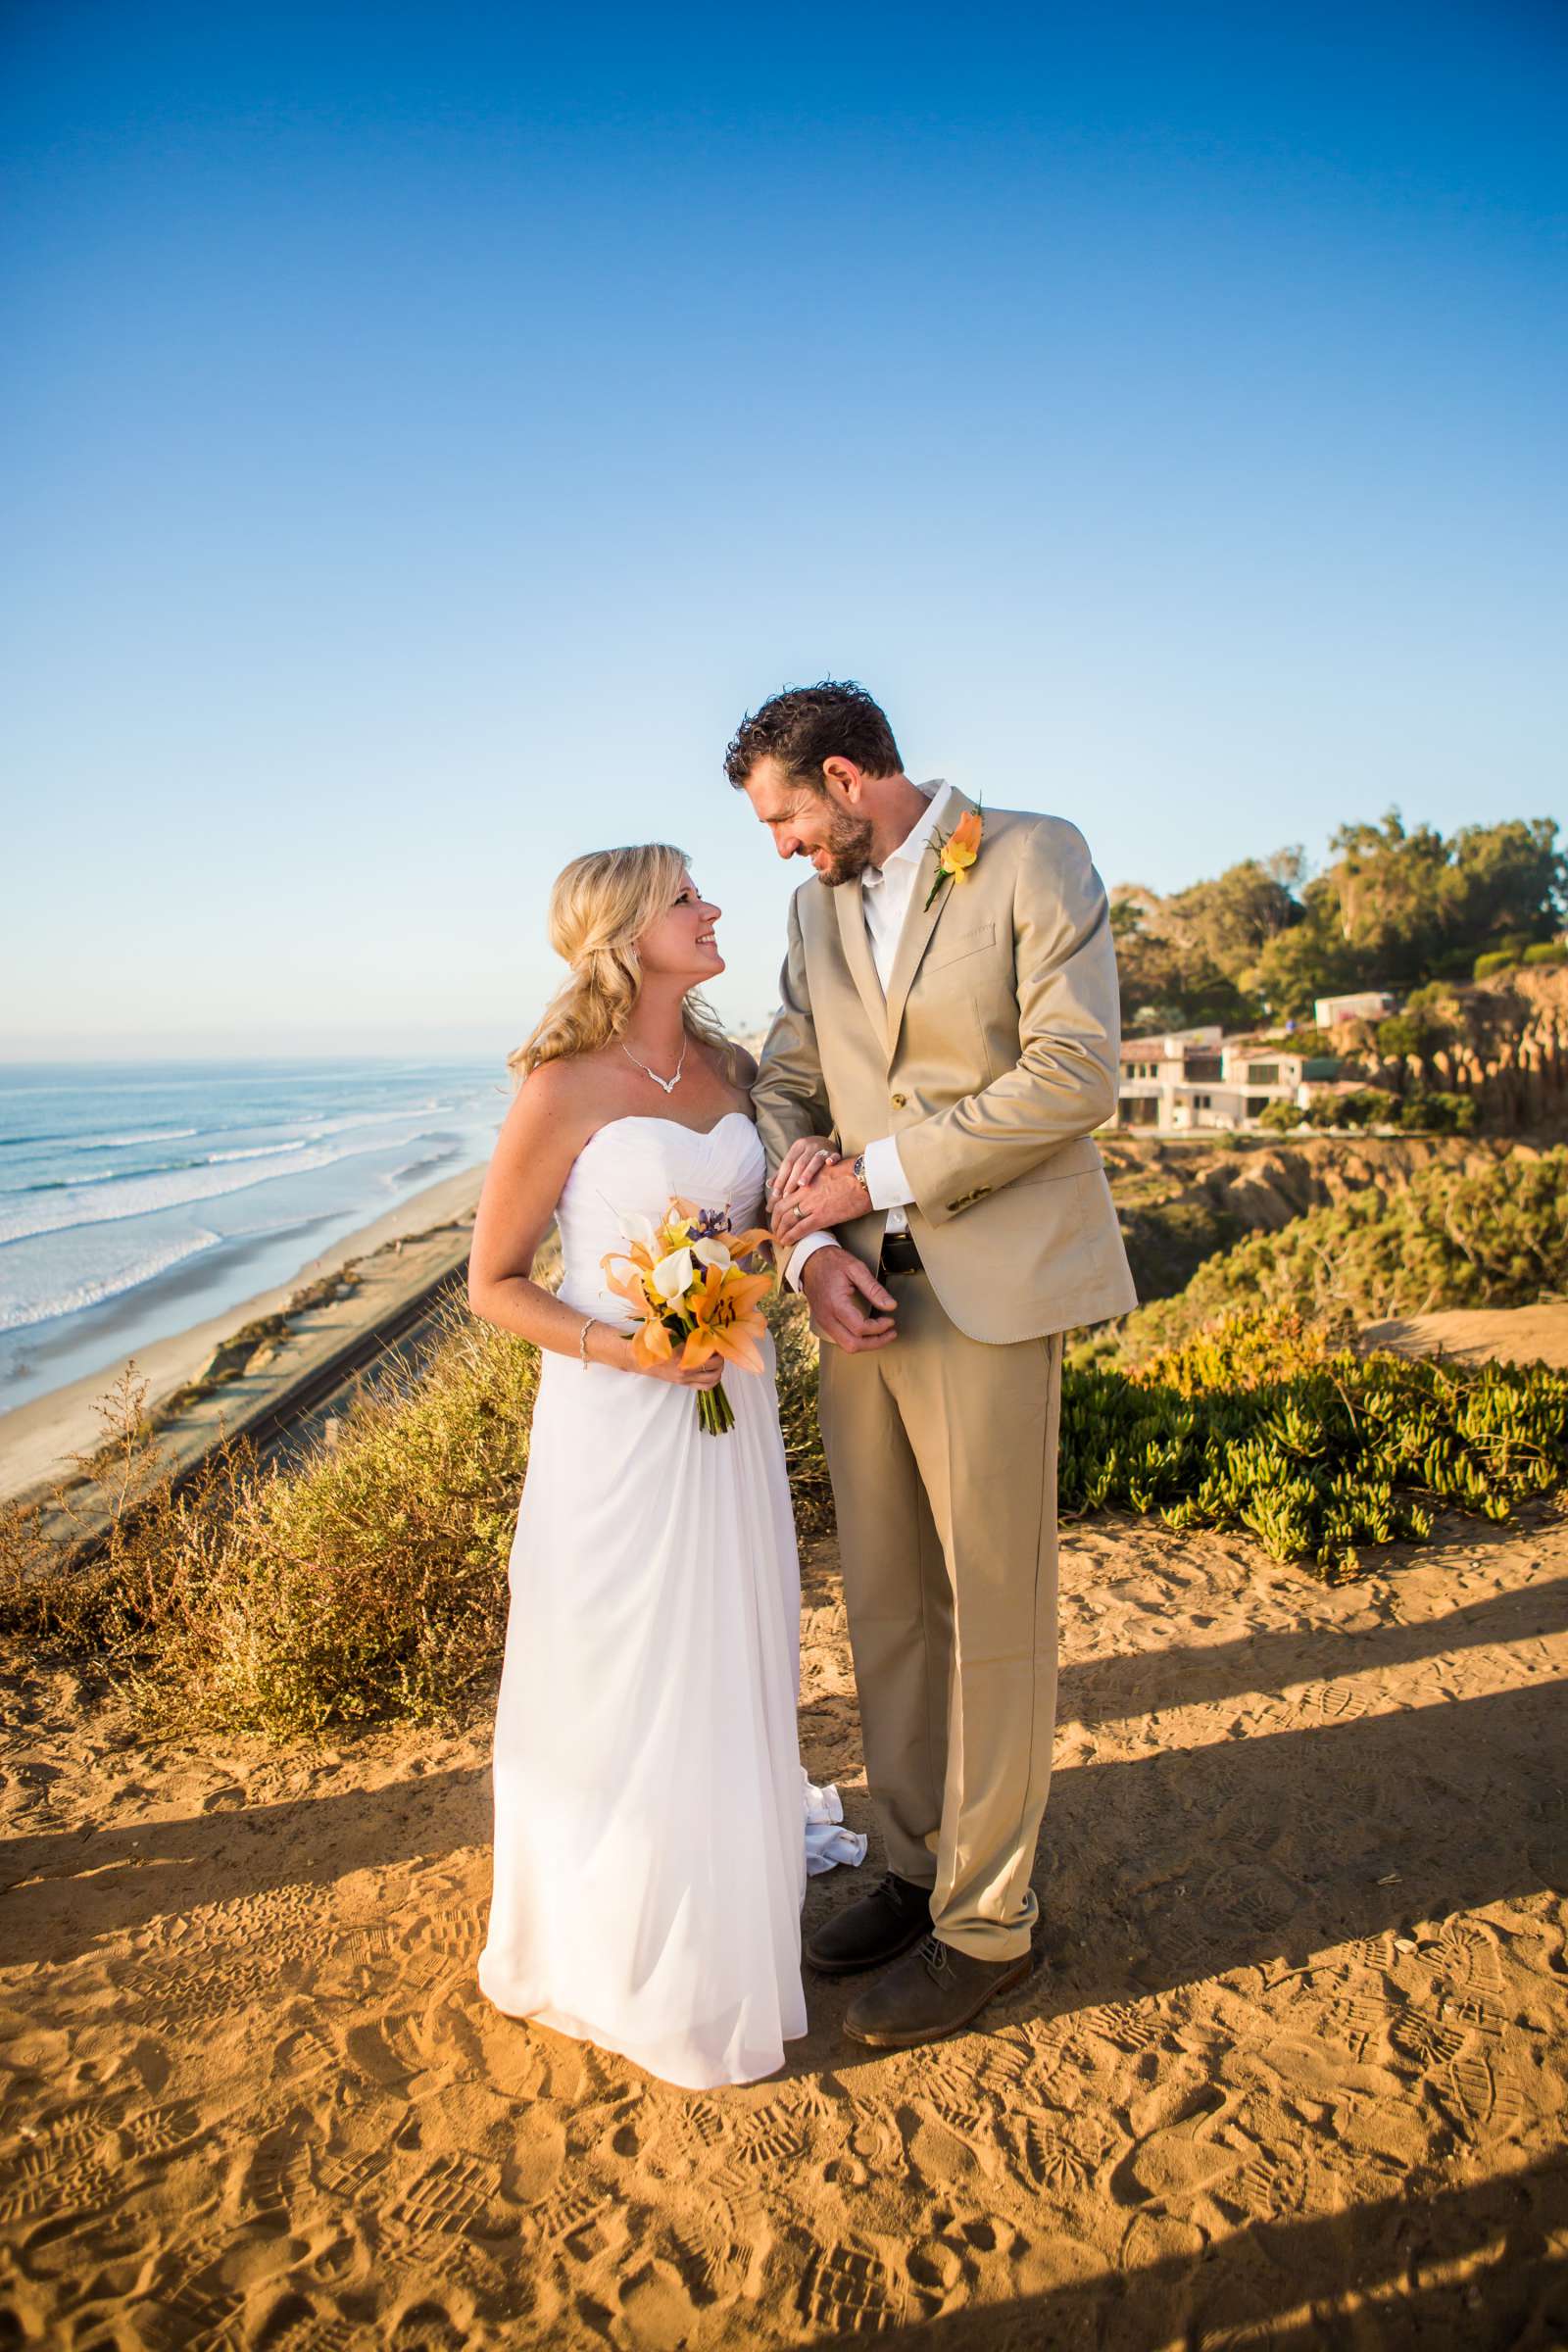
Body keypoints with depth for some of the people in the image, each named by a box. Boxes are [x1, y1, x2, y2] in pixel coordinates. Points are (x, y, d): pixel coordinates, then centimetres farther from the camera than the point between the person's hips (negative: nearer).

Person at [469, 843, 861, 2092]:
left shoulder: (728, 1067, 5)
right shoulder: (565, 1090, -14)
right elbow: (494, 1284, -8)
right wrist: (627, 1351, -21)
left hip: (730, 1403, 6)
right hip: (617, 1422, -6)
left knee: (729, 1665, 19)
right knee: (624, 1690, 8)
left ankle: (731, 1919, 43)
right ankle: (627, 1954, 31)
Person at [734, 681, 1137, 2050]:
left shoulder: (1035, 860, -3)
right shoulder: (819, 909, 16)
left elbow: (1076, 1075, -13)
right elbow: (786, 1090, 12)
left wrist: (876, 1175, -13)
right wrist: (812, 1252, -6)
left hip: (988, 1292, -6)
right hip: (863, 1297, 6)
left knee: (993, 1610, 3)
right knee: (886, 1607, 12)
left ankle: (986, 1920, 20)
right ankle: (918, 1869, 30)